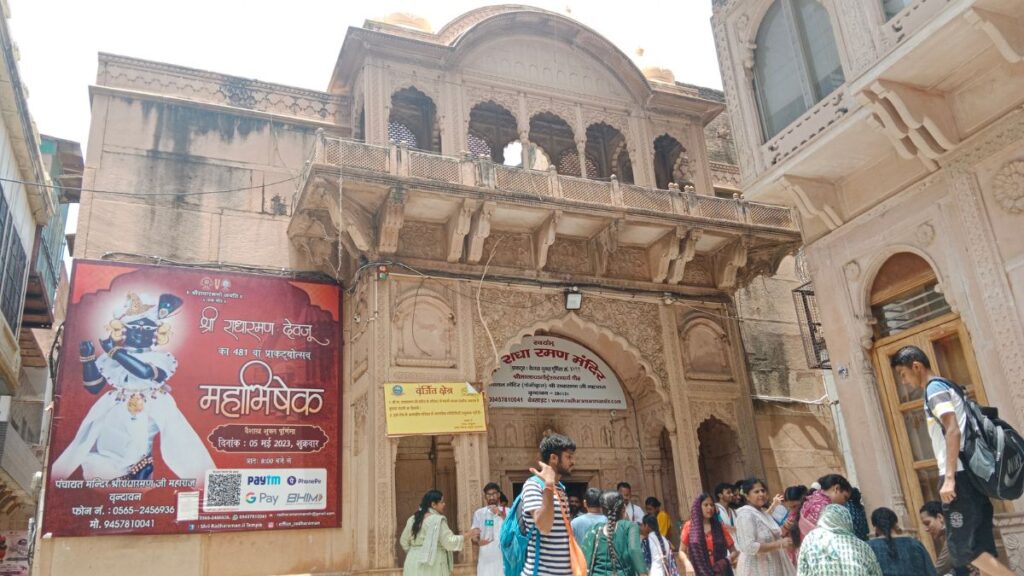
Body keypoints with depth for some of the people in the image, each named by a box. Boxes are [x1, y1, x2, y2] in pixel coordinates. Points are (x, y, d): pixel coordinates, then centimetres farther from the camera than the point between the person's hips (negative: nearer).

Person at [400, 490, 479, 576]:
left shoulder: (413, 519, 11)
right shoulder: (438, 520, -12)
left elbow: (404, 541, 18)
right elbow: (449, 542, -13)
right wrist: (468, 535, -5)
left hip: (414, 563, 7)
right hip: (432, 564, -7)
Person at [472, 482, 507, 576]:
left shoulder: (507, 512, 4)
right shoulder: (479, 513, 8)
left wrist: (502, 515, -21)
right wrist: (478, 541, -15)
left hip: (503, 557, -1)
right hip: (486, 558, 1)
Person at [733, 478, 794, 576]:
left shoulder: (762, 512, 11)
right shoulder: (746, 515, -18)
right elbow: (749, 547, -26)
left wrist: (783, 529, 4)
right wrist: (779, 544, -23)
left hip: (771, 566, 9)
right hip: (757, 568, -9)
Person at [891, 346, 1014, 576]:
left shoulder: (934, 389, -7)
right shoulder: (946, 387, 22)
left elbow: (953, 432, -19)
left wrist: (949, 478, -23)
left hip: (961, 477, -10)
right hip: (971, 475, 10)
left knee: (961, 547, -7)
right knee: (980, 547, 9)